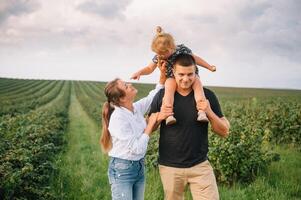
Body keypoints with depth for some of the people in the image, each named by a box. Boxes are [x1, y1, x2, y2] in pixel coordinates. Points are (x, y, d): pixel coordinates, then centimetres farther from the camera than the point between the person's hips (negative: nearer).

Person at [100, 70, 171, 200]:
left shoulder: (136, 108, -2)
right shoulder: (118, 118, -24)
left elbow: (153, 97, 17)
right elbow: (137, 148, -22)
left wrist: (163, 76, 2)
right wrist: (151, 123, -15)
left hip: (139, 167, 7)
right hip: (122, 170, -7)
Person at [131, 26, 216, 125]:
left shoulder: (182, 49, -10)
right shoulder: (158, 57, -3)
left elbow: (195, 58, 3)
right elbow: (150, 68, 11)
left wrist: (210, 67, 9)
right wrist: (139, 72, -8)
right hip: (172, 78, 1)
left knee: (197, 83, -32)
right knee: (169, 87, -33)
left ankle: (201, 112, -43)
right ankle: (169, 114, -47)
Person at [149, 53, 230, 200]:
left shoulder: (207, 95, -3)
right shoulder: (163, 95, -3)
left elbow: (224, 132, -1)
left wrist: (209, 112, -18)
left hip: (200, 165, 0)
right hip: (169, 166, 1)